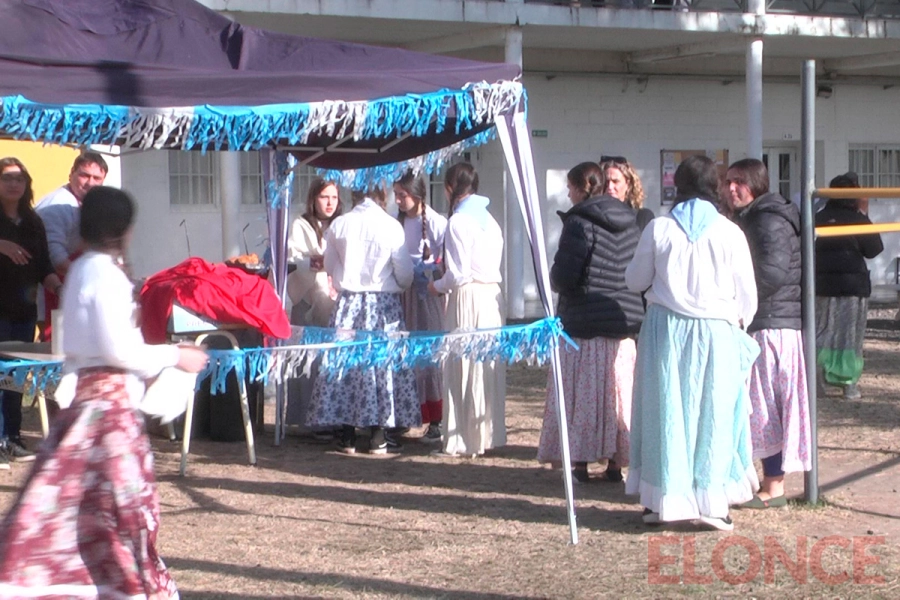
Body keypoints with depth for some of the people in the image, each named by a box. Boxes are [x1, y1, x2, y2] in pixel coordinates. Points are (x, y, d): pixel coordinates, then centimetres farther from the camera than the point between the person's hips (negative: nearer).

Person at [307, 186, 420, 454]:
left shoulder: (338, 225, -3)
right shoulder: (391, 226, -9)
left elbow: (329, 266, 10)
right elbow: (405, 274, -4)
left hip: (348, 304, 2)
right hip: (384, 306, -2)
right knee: (382, 360, 4)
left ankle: (347, 437, 9)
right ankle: (377, 437, 5)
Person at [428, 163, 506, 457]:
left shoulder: (458, 222, -11)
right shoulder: (489, 219, 13)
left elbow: (458, 274, -15)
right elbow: (492, 263, 13)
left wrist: (437, 286, 3)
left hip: (468, 298, -8)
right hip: (492, 294, 8)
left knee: (465, 367, -2)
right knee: (488, 367, 12)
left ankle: (464, 439, 2)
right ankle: (489, 433, 18)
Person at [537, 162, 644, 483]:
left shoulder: (579, 222, -13)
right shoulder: (630, 221, 8)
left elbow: (564, 275, -17)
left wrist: (555, 280, 4)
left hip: (584, 323, -6)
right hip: (624, 323, 6)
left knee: (582, 393, 0)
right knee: (618, 391, 10)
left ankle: (580, 463, 2)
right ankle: (615, 462, 13)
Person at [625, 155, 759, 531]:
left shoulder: (658, 229, -3)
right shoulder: (729, 232, -5)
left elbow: (635, 281, 7)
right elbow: (746, 293, 1)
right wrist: (738, 323, 19)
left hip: (666, 330, 1)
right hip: (715, 332, -1)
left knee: (666, 411, 8)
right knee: (713, 414, 5)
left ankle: (662, 499, 12)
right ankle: (711, 500, 5)